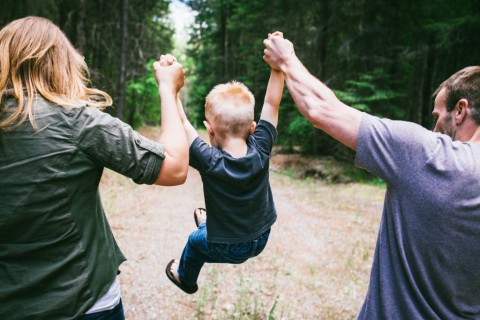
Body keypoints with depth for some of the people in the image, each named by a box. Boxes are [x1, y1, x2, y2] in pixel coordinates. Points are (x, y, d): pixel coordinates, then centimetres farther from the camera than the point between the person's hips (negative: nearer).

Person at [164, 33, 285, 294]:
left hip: (226, 250, -3)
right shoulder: (260, 151, -23)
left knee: (195, 241, 29)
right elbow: (271, 104, -17)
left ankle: (185, 278, 55)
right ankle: (207, 221, 63)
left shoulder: (210, 162, -32)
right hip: (261, 241, 4)